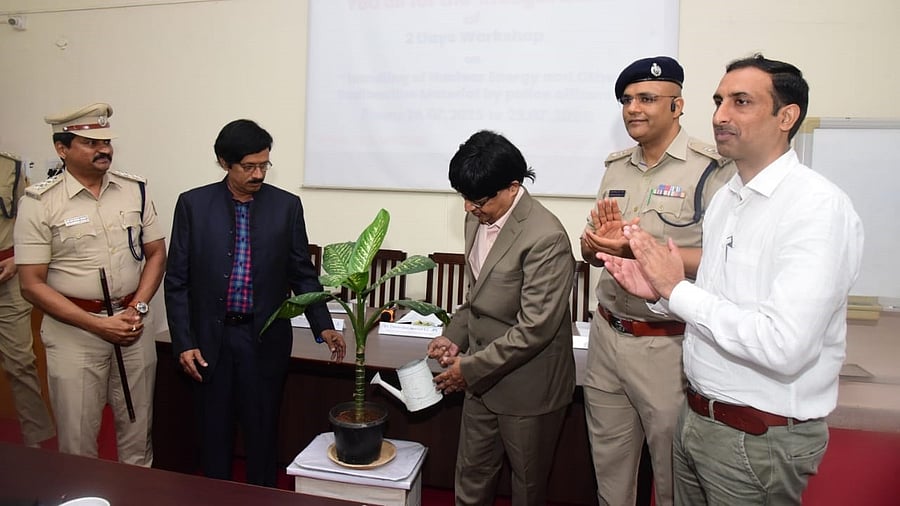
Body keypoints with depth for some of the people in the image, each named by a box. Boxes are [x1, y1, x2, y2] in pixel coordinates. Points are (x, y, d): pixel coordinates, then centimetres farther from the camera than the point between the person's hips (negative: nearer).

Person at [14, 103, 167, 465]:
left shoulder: (135, 190, 3)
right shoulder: (40, 202, -7)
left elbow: (156, 253, 8)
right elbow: (32, 284, -7)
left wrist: (138, 309, -7)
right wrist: (98, 325, -15)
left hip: (132, 323, 3)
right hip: (73, 329, -3)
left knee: (138, 435, 14)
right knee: (78, 442, 9)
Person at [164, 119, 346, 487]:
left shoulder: (287, 205, -2)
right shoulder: (193, 204, -2)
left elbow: (302, 273, 3)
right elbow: (177, 280, 0)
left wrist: (323, 326, -7)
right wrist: (184, 342, -5)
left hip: (265, 339, 0)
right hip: (210, 337, 1)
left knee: (263, 432, 11)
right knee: (214, 432, 14)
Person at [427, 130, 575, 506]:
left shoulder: (545, 238, -25)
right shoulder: (478, 220, 2)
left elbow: (534, 329, -25)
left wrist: (470, 368, -18)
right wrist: (455, 336, -1)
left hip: (527, 387, -7)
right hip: (482, 378, 7)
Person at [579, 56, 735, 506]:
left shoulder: (711, 169, -12)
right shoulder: (617, 167, 10)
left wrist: (638, 248, -25)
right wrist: (596, 241, -9)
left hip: (669, 346, -6)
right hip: (607, 335, 6)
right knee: (608, 467, 21)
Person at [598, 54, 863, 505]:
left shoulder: (818, 207, -19)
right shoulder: (725, 198, 6)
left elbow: (784, 346, -29)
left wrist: (677, 288, -21)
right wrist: (658, 293, -6)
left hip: (761, 438, -7)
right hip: (696, 417, 7)